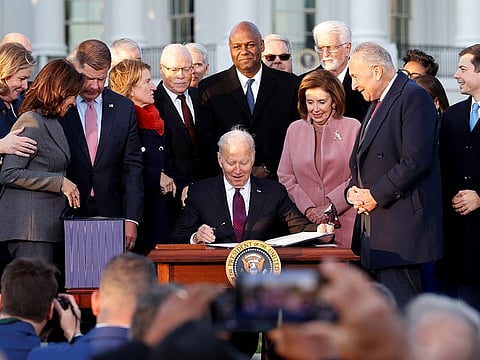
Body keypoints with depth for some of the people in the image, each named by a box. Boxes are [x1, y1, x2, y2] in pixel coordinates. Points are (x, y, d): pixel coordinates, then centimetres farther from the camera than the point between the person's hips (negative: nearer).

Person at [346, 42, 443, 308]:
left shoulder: (413, 97, -10)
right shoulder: (377, 103, 20)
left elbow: (416, 161, -20)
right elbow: (361, 161, 27)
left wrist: (375, 195, -14)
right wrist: (354, 189, 6)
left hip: (400, 226, -10)